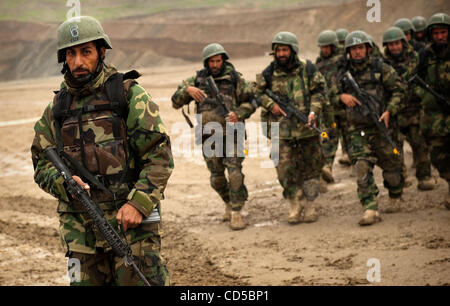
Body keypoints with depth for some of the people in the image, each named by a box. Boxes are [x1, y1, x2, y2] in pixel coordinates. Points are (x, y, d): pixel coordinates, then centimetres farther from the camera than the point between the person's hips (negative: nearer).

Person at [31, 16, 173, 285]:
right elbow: (42, 164, 14)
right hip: (81, 229, 4)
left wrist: (138, 203, -18)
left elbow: (159, 155, -6)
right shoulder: (57, 109, 12)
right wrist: (63, 182, -9)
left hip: (131, 219, -4)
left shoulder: (129, 95, -2)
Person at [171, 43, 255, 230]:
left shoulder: (234, 78, 1)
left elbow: (250, 102, 5)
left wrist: (238, 114, -15)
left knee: (235, 174, -12)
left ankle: (236, 213, -6)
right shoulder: (197, 80, 6)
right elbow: (176, 102, 4)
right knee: (216, 177, 8)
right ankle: (229, 203, 32)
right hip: (209, 136, 3)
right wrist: (187, 90, -16)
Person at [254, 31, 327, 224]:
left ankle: (310, 207, 16)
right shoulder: (268, 75, 2)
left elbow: (319, 91, 3)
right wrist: (271, 105, -5)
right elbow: (257, 93, 12)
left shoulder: (308, 71, 0)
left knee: (310, 167, 5)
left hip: (307, 128, 0)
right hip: (282, 130, 0)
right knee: (286, 169, -3)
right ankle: (295, 206, 10)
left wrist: (314, 111, -12)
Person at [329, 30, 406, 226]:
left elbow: (398, 90, 0)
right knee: (362, 167, -14)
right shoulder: (342, 74, 7)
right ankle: (370, 209, -17)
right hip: (357, 130, 1)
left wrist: (389, 111, -13)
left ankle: (395, 197, 39)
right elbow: (332, 95, 15)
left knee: (390, 165, 11)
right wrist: (342, 96, -8)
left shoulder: (381, 69, -1)